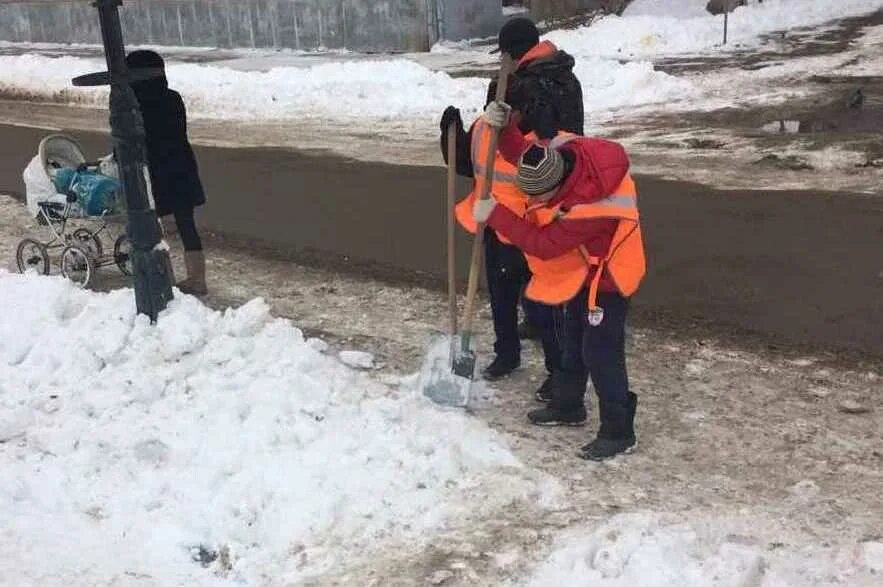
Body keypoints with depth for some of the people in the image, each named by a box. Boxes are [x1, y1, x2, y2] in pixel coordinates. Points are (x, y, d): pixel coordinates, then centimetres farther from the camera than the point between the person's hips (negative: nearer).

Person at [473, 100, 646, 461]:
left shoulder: (590, 209, -40)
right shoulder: (559, 151, -17)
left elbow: (543, 245, -31)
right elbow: (521, 151, 1)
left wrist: (495, 216, -28)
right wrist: (502, 126, -21)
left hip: (608, 275, -9)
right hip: (584, 268, 9)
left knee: (601, 351, -8)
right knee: (574, 340, 21)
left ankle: (618, 432, 3)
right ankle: (568, 405, 39)